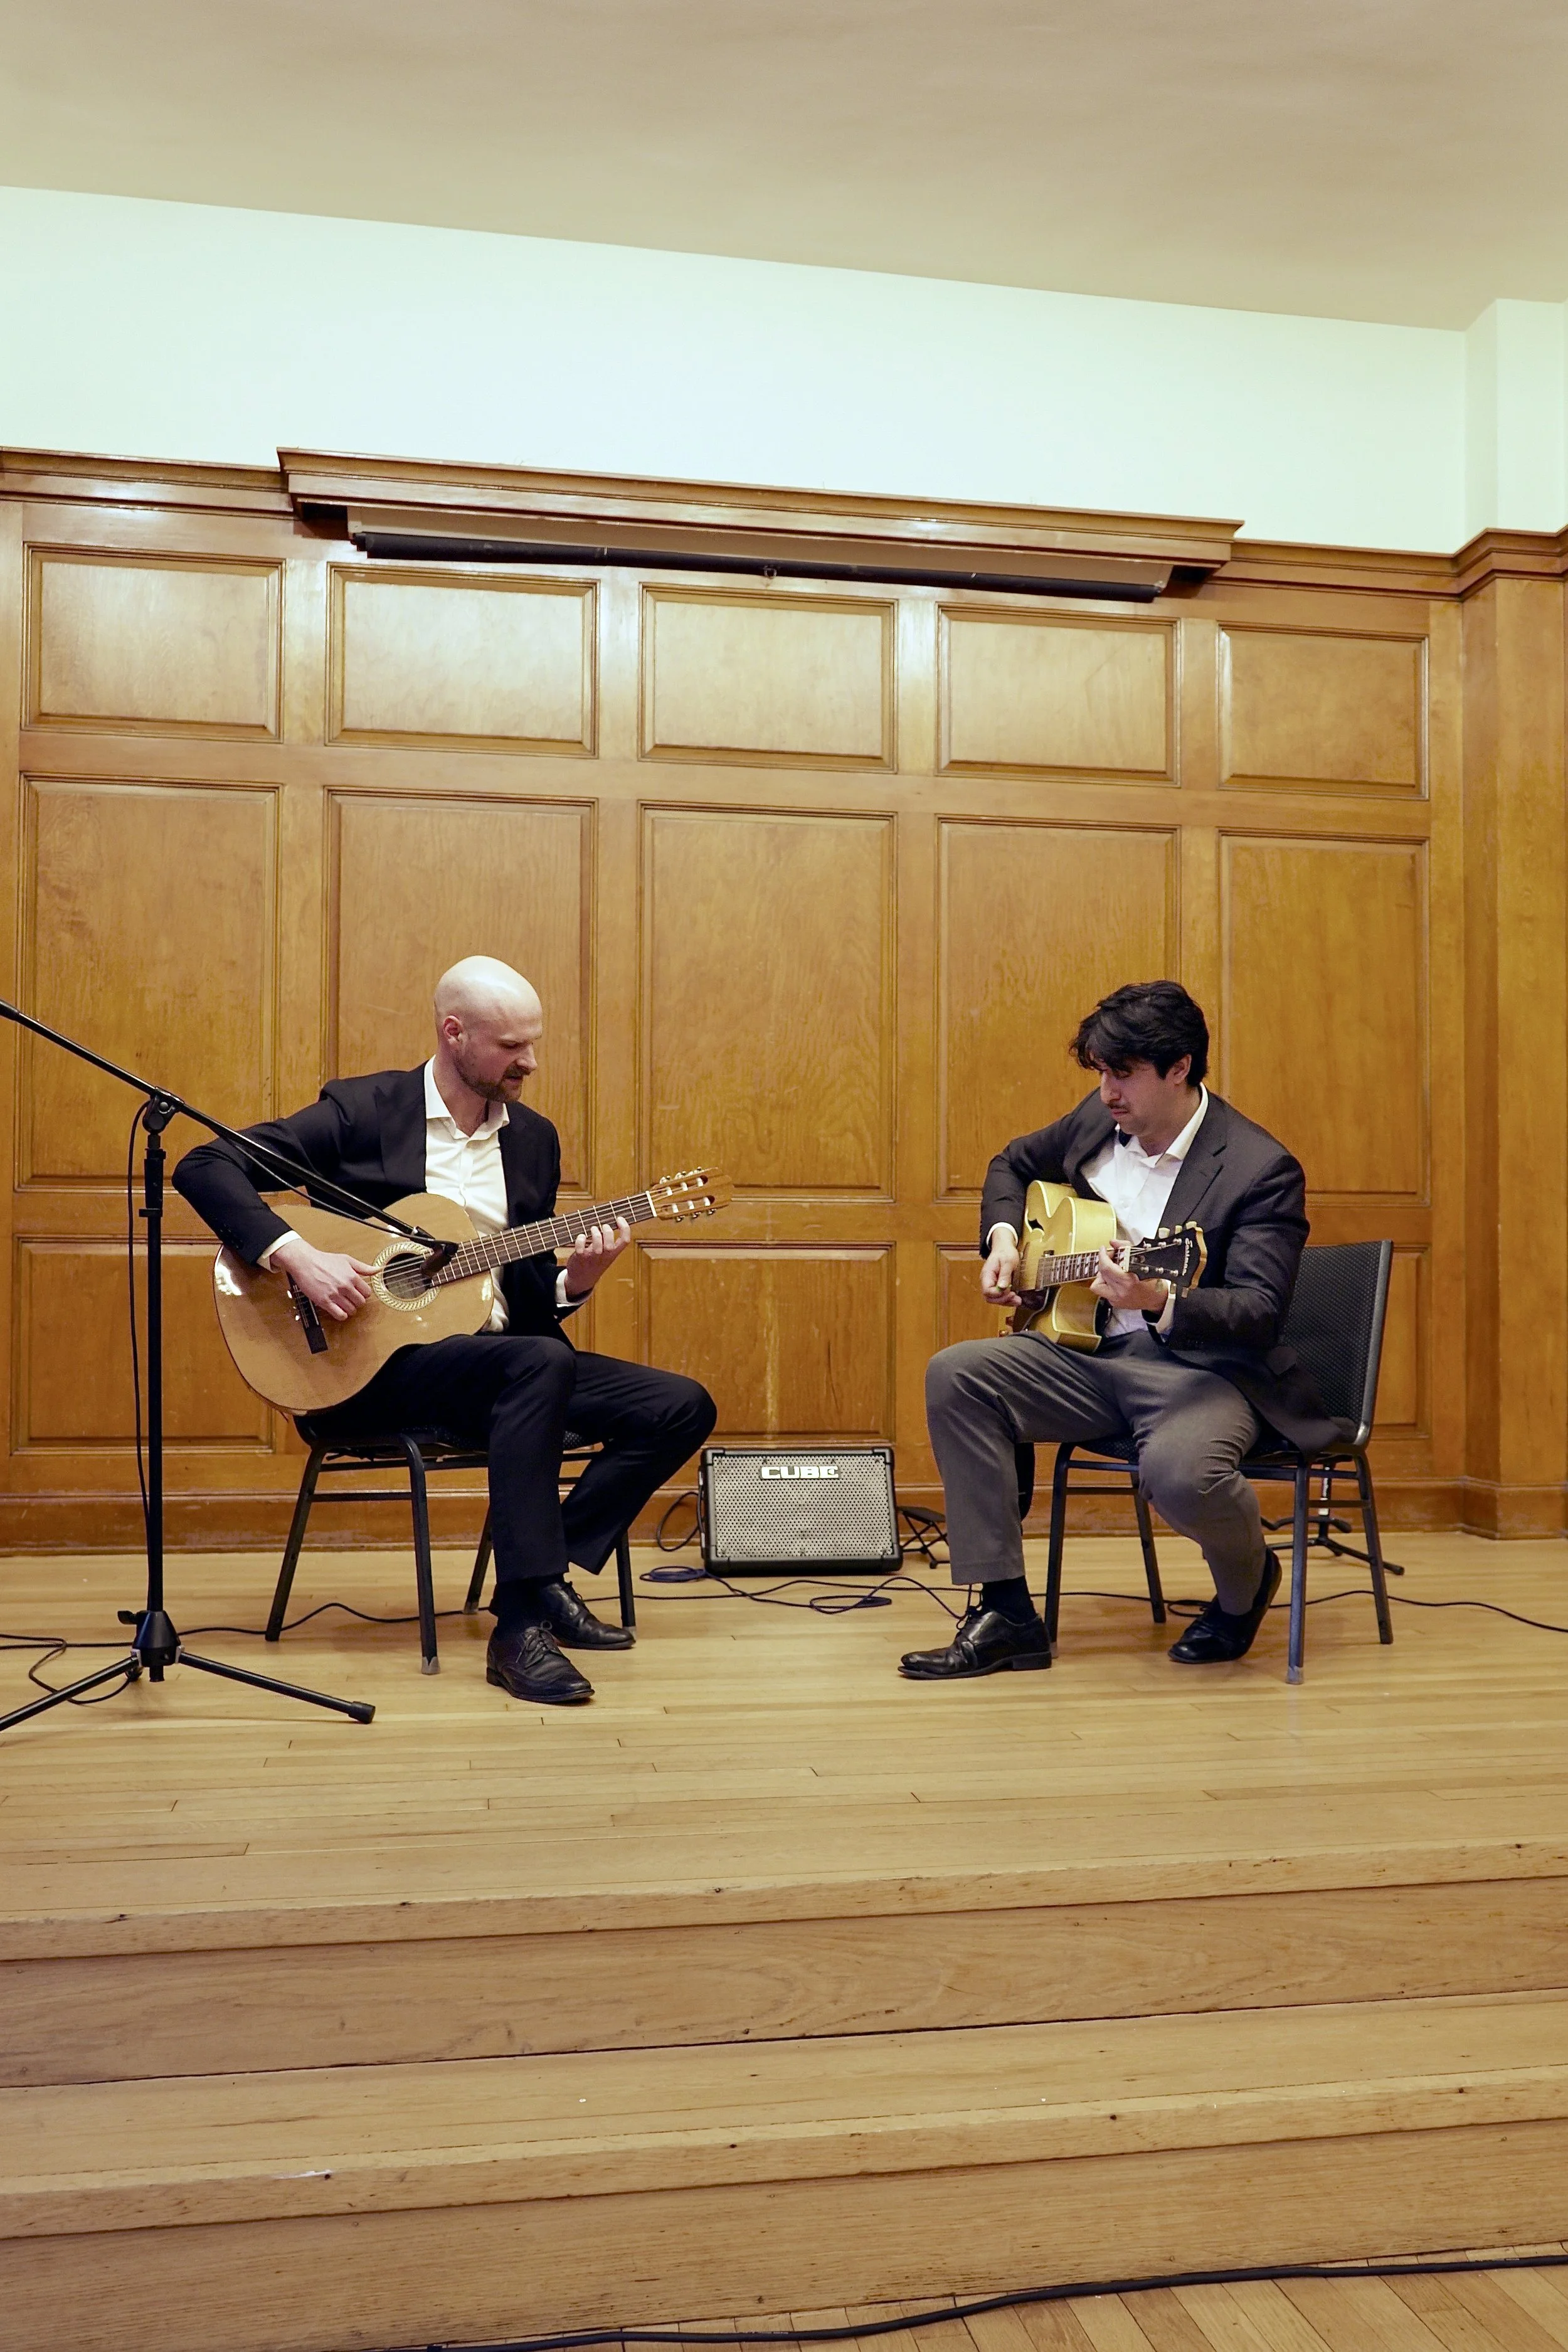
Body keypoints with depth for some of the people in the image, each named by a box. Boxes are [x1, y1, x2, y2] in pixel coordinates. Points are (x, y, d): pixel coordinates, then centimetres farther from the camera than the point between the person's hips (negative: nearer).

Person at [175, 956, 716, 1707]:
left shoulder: (534, 1138, 12)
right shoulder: (361, 1109, -3)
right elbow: (204, 1165, -9)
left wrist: (575, 1281, -8)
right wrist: (295, 1255, -23)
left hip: (506, 1355, 6)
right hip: (375, 1362, -6)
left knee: (683, 1407, -9)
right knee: (543, 1362, -35)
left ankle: (545, 1573, -7)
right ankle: (522, 1623, -34)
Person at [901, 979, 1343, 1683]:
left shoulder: (1262, 1170, -13)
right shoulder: (1097, 1119, 6)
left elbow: (1261, 1311, -21)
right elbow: (1012, 1164, 26)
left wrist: (1160, 1305, -39)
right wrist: (1001, 1236, 6)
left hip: (1200, 1367, -6)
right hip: (1089, 1353, 6)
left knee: (1179, 1473, -37)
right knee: (955, 1376, -16)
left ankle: (1245, 1586, 4)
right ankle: (1005, 1614, -13)